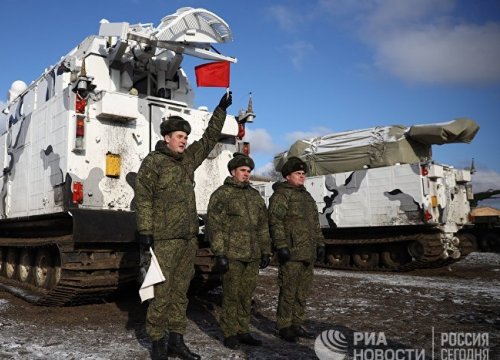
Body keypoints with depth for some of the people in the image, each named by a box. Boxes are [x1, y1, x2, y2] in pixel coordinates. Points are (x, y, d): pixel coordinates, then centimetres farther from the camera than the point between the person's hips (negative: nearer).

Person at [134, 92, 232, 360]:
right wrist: (144, 230, -15)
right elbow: (143, 198, -8)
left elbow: (209, 139, 25)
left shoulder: (187, 159, 16)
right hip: (164, 239, -6)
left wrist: (221, 109, 25)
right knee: (161, 293, -2)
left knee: (180, 292, 11)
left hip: (188, 239, 7)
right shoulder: (152, 162, -3)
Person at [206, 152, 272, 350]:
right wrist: (219, 254, -15)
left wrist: (266, 252, 12)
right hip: (232, 254, -5)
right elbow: (214, 225, -9)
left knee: (246, 294, 10)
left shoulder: (255, 195, 14)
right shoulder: (221, 194, -3)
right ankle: (230, 334, 13)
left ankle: (243, 332, 20)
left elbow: (263, 226, 16)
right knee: (231, 295, 1)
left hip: (252, 255, 5)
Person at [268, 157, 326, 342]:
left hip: (308, 253, 8)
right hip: (291, 253, -8)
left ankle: (297, 324, 22)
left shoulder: (307, 196, 20)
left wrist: (320, 244, 18)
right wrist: (281, 246, -20)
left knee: (302, 292, 12)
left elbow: (315, 223, 24)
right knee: (288, 291, -3)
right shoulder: (281, 195, -6)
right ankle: (284, 327, 8)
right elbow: (275, 222, -14)